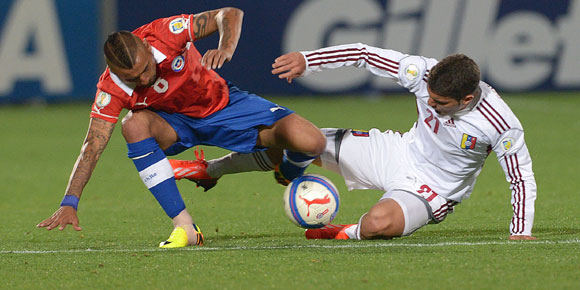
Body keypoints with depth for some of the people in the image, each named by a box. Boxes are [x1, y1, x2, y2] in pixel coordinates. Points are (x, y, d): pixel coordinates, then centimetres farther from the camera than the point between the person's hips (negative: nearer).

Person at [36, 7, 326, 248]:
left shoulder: (166, 34, -28)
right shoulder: (111, 89, -25)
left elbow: (230, 14, -19)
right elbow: (92, 147, -24)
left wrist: (226, 48, -41)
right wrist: (69, 203, -35)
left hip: (224, 104, -1)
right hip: (174, 122, 1)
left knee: (310, 142, -24)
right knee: (134, 124, -37)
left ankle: (288, 173, 18)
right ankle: (184, 227, -31)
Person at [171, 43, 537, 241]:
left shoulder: (502, 127, -30)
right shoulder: (425, 73, -21)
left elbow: (522, 178, -16)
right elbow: (364, 54, -12)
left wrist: (521, 232, -22)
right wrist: (306, 60, -16)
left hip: (434, 191, -4)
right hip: (400, 153, 4)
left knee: (380, 222, -40)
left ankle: (351, 234, -1)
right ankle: (211, 169, 24)